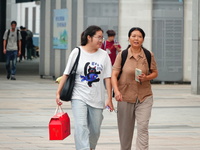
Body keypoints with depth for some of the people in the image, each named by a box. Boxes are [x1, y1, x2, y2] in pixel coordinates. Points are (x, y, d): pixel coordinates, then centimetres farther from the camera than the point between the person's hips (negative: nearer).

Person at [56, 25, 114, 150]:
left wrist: (109, 99, 0)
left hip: (97, 99, 3)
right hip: (79, 97, -3)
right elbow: (66, 74, 1)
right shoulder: (77, 52, -1)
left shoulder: (104, 55, 5)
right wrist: (58, 93, -3)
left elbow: (107, 78, 4)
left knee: (95, 130, 9)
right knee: (81, 127, -17)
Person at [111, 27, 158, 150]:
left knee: (143, 127, -13)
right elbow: (114, 75, -5)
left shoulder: (149, 55, 2)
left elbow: (155, 73, 11)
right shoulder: (122, 55, -1)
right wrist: (116, 91, -21)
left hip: (144, 98, 0)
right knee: (125, 129, 9)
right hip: (125, 97, 0)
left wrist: (146, 78, -12)